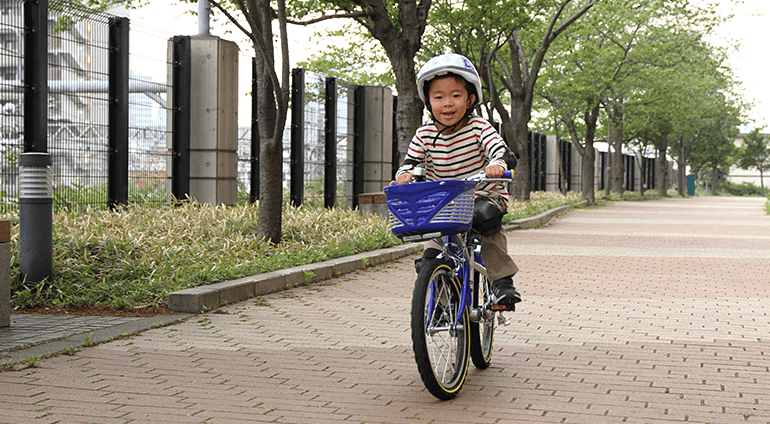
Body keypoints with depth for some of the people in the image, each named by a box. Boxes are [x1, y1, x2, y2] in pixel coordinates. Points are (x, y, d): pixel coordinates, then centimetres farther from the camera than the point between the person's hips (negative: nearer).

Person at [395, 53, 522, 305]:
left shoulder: (478, 128, -13)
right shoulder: (424, 135, -5)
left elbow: (501, 151, -23)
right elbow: (411, 161, 0)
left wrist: (497, 165, -46)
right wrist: (405, 174, -24)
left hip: (484, 196, -3)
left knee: (487, 216, -33)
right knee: (431, 256, -7)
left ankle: (502, 281, -25)